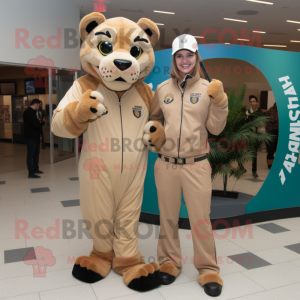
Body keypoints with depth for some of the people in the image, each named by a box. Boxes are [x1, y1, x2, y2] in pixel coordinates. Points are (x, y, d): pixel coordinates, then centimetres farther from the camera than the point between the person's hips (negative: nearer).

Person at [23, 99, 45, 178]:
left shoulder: (32, 112, 16)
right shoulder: (29, 112, -19)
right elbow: (36, 124, -26)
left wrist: (39, 121, -3)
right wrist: (42, 122, -7)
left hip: (35, 136, 11)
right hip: (31, 136, -11)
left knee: (36, 153, 19)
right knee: (31, 154, -7)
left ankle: (35, 169, 32)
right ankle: (31, 173, -4)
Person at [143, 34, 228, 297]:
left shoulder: (208, 88, 0)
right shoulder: (162, 89, 5)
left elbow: (215, 129, -2)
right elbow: (153, 117, 20)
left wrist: (220, 103, -16)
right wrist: (151, 131, 0)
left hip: (196, 165, -2)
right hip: (165, 164, 3)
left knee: (201, 219, 2)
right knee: (168, 217, 14)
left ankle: (208, 269, 21)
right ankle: (169, 262, 33)